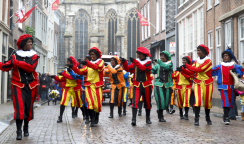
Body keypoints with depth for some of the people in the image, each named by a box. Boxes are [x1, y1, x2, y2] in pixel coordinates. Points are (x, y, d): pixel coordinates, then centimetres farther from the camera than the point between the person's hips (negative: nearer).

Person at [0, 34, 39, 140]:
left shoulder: (34, 56, 4)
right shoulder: (15, 55, 5)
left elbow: (31, 67, -14)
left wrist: (16, 62, -16)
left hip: (31, 85, 1)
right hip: (18, 85, -1)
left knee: (28, 108, 9)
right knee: (19, 107, -13)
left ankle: (26, 128, 29)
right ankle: (19, 132, -11)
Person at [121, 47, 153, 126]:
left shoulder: (148, 62, -1)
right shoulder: (136, 61, 8)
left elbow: (143, 68, -21)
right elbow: (128, 69, -2)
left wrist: (135, 61, -29)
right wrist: (124, 62, -20)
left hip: (146, 85, -1)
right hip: (137, 85, 1)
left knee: (147, 103, 10)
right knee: (135, 102, -13)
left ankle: (148, 118, 25)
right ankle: (134, 119, -17)